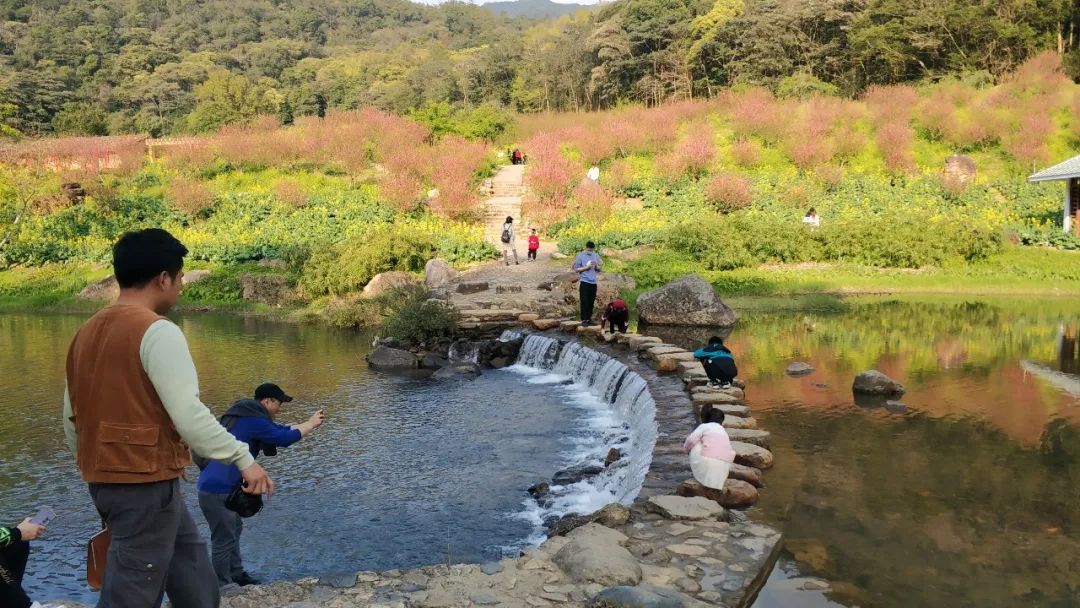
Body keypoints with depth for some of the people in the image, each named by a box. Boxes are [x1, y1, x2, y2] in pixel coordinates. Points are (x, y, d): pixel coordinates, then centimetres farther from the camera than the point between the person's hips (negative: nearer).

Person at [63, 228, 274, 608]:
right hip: (146, 483, -9)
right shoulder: (158, 331, -16)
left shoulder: (87, 332, 11)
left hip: (107, 479, 9)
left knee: (189, 565, 21)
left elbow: (72, 417, 17)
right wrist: (243, 458, -14)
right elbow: (189, 415, -22)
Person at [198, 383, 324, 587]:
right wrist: (310, 425, 0)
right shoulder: (253, 420, -18)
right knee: (224, 540, 0)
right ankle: (221, 588, 9)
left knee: (234, 529, 20)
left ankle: (237, 575, 30)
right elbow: (284, 438, -15)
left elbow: (278, 430, 19)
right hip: (218, 488, -10)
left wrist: (309, 424, 12)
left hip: (219, 485, 10)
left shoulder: (247, 416, 14)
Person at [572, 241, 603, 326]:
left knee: (591, 302, 8)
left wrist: (596, 266, -8)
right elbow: (576, 269, -5)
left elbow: (600, 269, 14)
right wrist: (586, 267, -16)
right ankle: (584, 320, -3)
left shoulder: (596, 256, 10)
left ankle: (589, 319, 17)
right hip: (584, 282, -5)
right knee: (584, 302, -6)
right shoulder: (580, 256, -3)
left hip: (593, 282, 5)